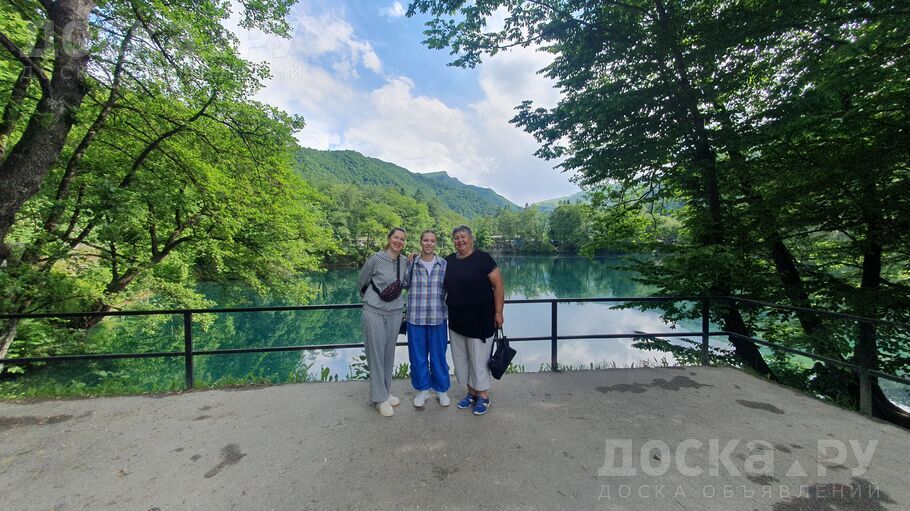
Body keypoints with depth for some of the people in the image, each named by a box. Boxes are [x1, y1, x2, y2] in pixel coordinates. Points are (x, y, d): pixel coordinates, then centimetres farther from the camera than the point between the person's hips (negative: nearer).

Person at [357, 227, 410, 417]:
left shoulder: (404, 261, 2)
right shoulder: (376, 259, -10)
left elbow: (407, 283, 10)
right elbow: (361, 282, 2)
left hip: (395, 313, 4)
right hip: (375, 313, -4)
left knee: (389, 353, 14)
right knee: (376, 354, 2)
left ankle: (386, 392, 31)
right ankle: (380, 398, 17)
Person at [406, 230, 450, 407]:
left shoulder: (444, 264, 1)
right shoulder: (411, 264, 1)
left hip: (438, 318, 0)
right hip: (415, 318, 1)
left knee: (438, 355, 11)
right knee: (417, 355, 12)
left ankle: (441, 390, 33)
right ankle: (422, 390, 33)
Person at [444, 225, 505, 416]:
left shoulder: (482, 259, -10)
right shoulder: (448, 261, 5)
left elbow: (498, 284, -11)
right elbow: (442, 286, 18)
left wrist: (498, 312, -13)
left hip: (479, 318, -6)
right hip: (456, 319, 6)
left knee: (479, 357, 3)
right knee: (460, 357, 14)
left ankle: (483, 396, 24)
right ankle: (471, 393, 32)